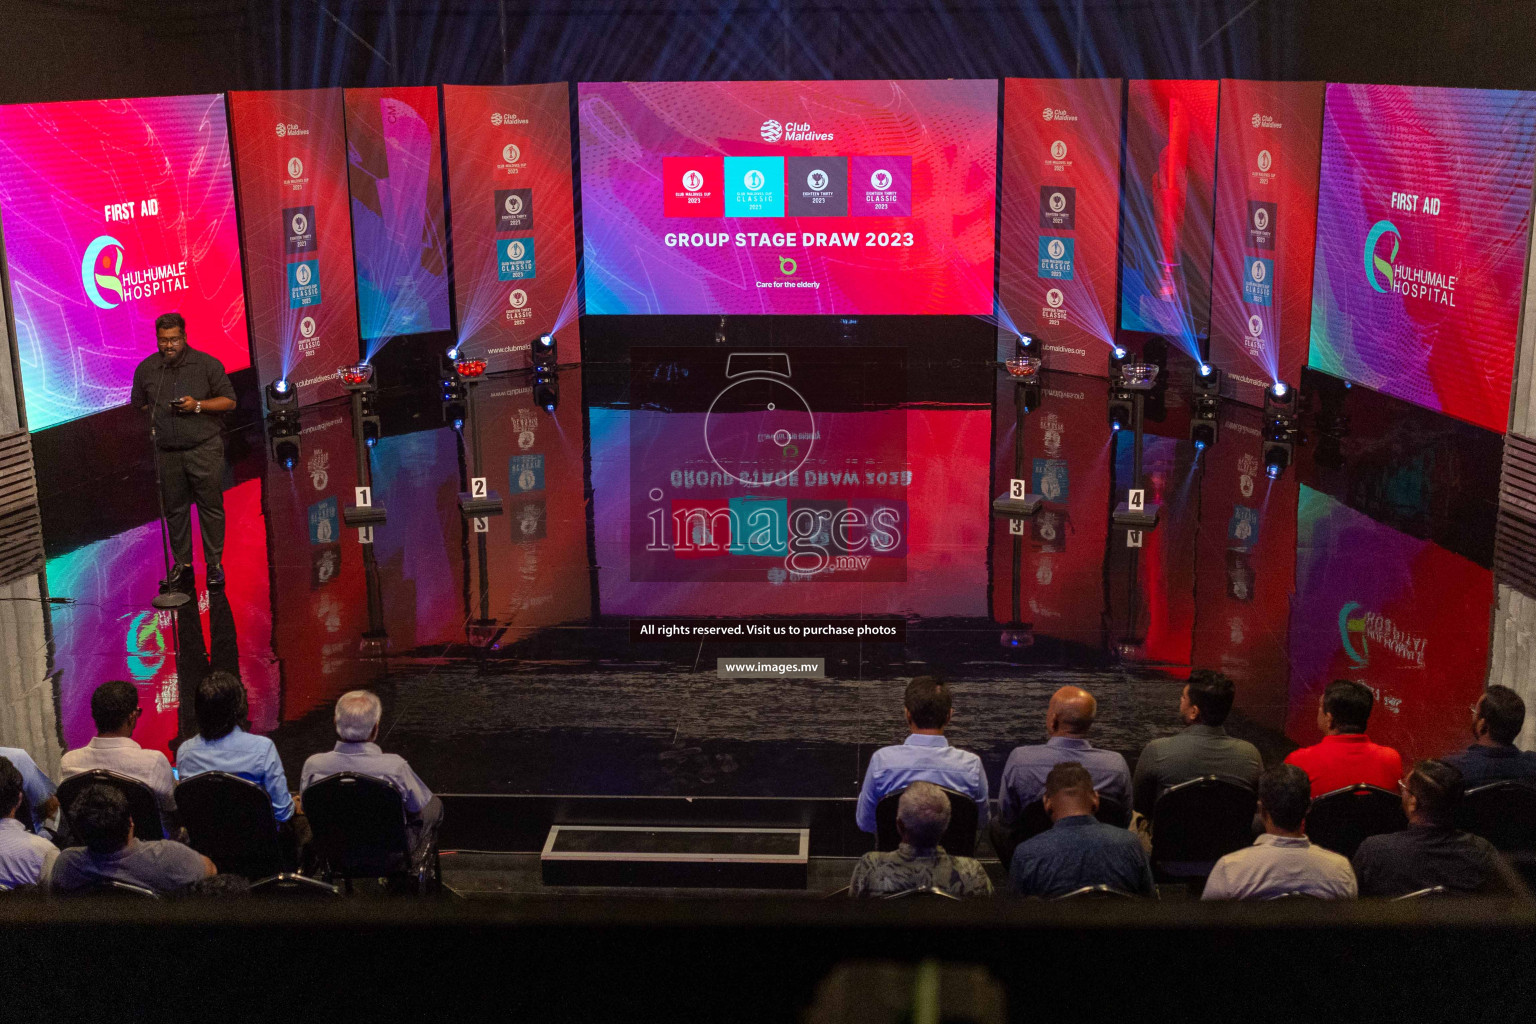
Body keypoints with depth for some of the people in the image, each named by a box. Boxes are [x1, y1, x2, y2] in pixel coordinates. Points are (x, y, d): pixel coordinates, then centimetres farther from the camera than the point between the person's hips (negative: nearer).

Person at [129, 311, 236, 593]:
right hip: (167, 452, 3)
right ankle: (182, 564, 17)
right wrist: (151, 424, 0)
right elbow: (137, 406, 18)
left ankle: (215, 563, 6)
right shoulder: (146, 369, 9)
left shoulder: (207, 364, 0)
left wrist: (198, 405, -13)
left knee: (210, 506, -2)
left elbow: (229, 400, 1)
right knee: (175, 509, 7)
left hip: (204, 447, -3)